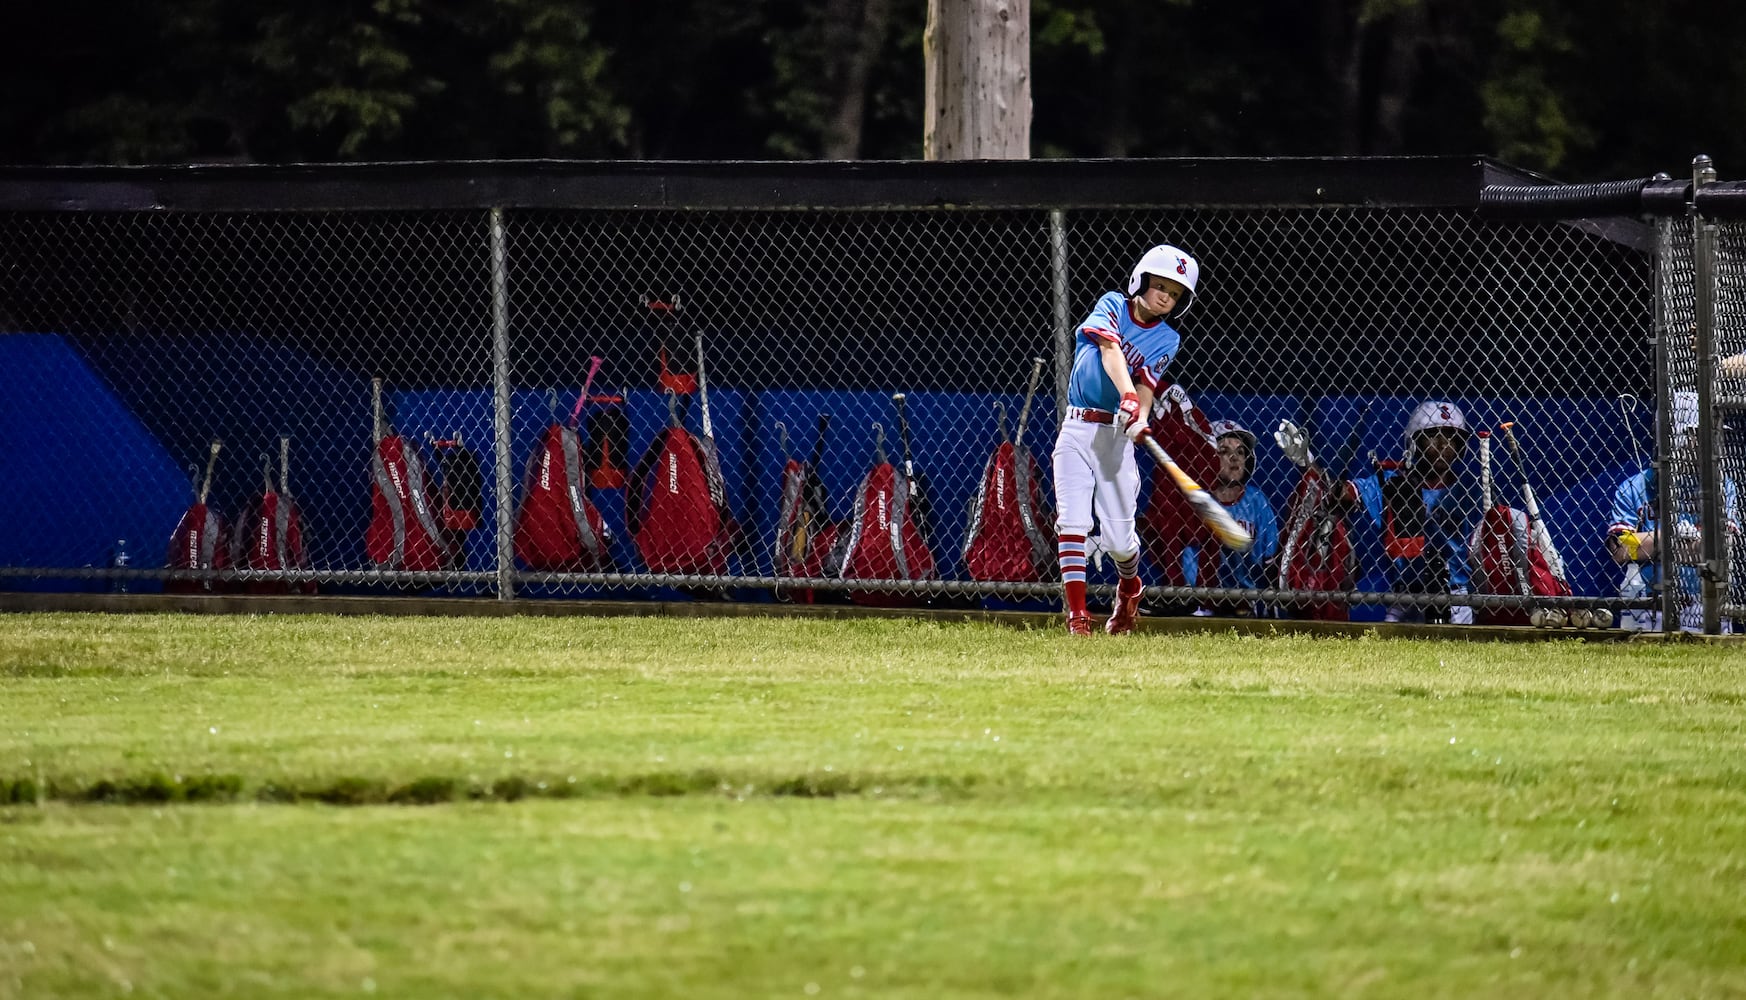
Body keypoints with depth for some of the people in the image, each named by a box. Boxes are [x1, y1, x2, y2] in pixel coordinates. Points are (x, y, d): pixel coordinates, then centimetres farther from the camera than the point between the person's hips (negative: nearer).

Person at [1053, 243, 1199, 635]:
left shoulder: (1166, 339, 5)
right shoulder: (1113, 305, 2)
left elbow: (1146, 382, -9)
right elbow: (1110, 350, -16)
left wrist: (1140, 415, -31)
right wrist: (1128, 397, -33)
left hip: (1116, 434, 1)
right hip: (1077, 429, -1)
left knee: (1119, 538, 1)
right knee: (1072, 522, -12)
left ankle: (1128, 588, 33)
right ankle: (1076, 614, -9)